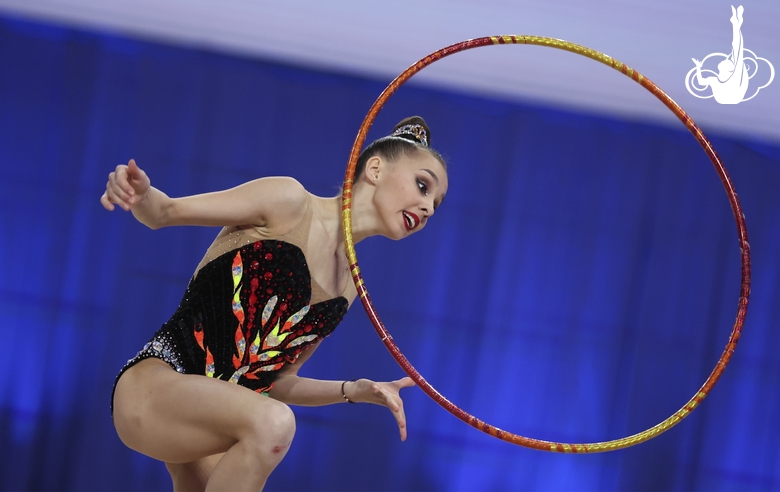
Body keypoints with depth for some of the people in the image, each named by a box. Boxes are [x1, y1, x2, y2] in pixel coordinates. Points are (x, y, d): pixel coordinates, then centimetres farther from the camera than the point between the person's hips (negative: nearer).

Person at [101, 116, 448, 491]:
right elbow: (166, 212, -6)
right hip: (151, 388, -8)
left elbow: (275, 383, 16)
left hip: (208, 421, 8)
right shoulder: (290, 203, -6)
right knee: (271, 423, -34)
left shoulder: (347, 285, 12)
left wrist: (354, 390, 1)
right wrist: (140, 194, -29)